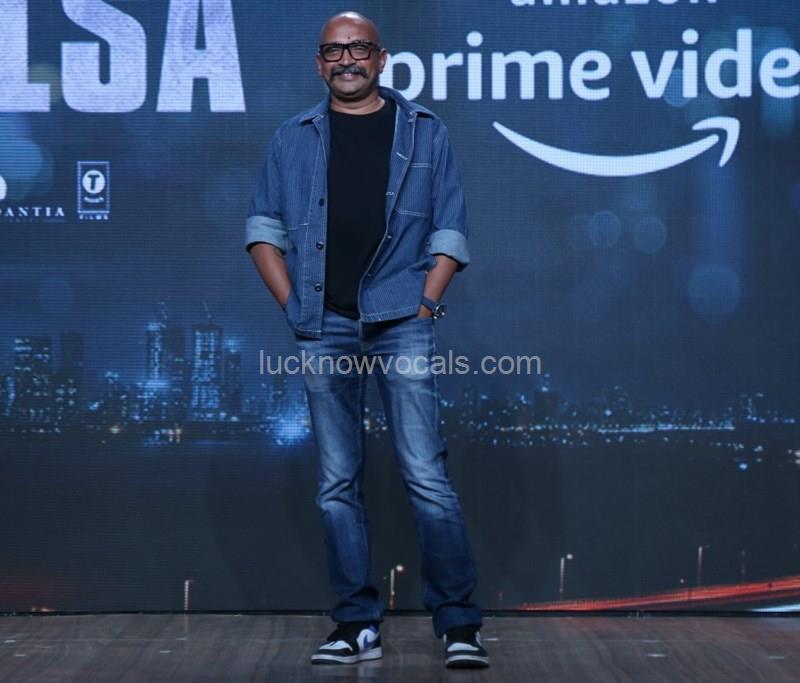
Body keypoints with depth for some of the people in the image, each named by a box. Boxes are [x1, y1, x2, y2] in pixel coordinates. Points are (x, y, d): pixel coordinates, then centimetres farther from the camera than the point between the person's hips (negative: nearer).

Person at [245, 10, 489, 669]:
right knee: (338, 484, 5)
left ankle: (460, 624, -1)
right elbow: (264, 228, 13)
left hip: (401, 324, -2)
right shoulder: (294, 139, 12)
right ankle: (357, 625, 13)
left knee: (426, 477, -8)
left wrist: (426, 303, -4)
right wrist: (292, 304, 2)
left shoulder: (424, 131, 9)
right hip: (324, 330, 2)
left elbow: (449, 232, 6)